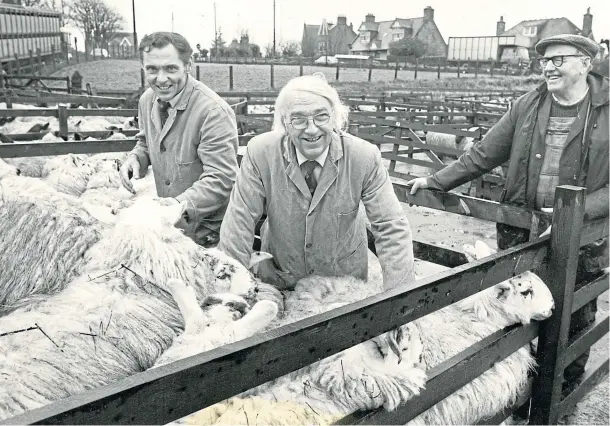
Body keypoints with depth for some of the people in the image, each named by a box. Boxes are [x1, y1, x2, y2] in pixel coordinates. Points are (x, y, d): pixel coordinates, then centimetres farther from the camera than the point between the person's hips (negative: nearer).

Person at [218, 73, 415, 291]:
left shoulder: (365, 157, -20)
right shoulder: (260, 153, -20)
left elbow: (391, 227, -19)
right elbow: (239, 222, -16)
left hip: (345, 276, 0)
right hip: (278, 278, 0)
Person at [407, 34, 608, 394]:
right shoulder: (527, 106, 1)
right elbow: (483, 155, 4)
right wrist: (435, 182, 0)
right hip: (521, 232, 2)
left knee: (573, 320, 16)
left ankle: (566, 394, 39)